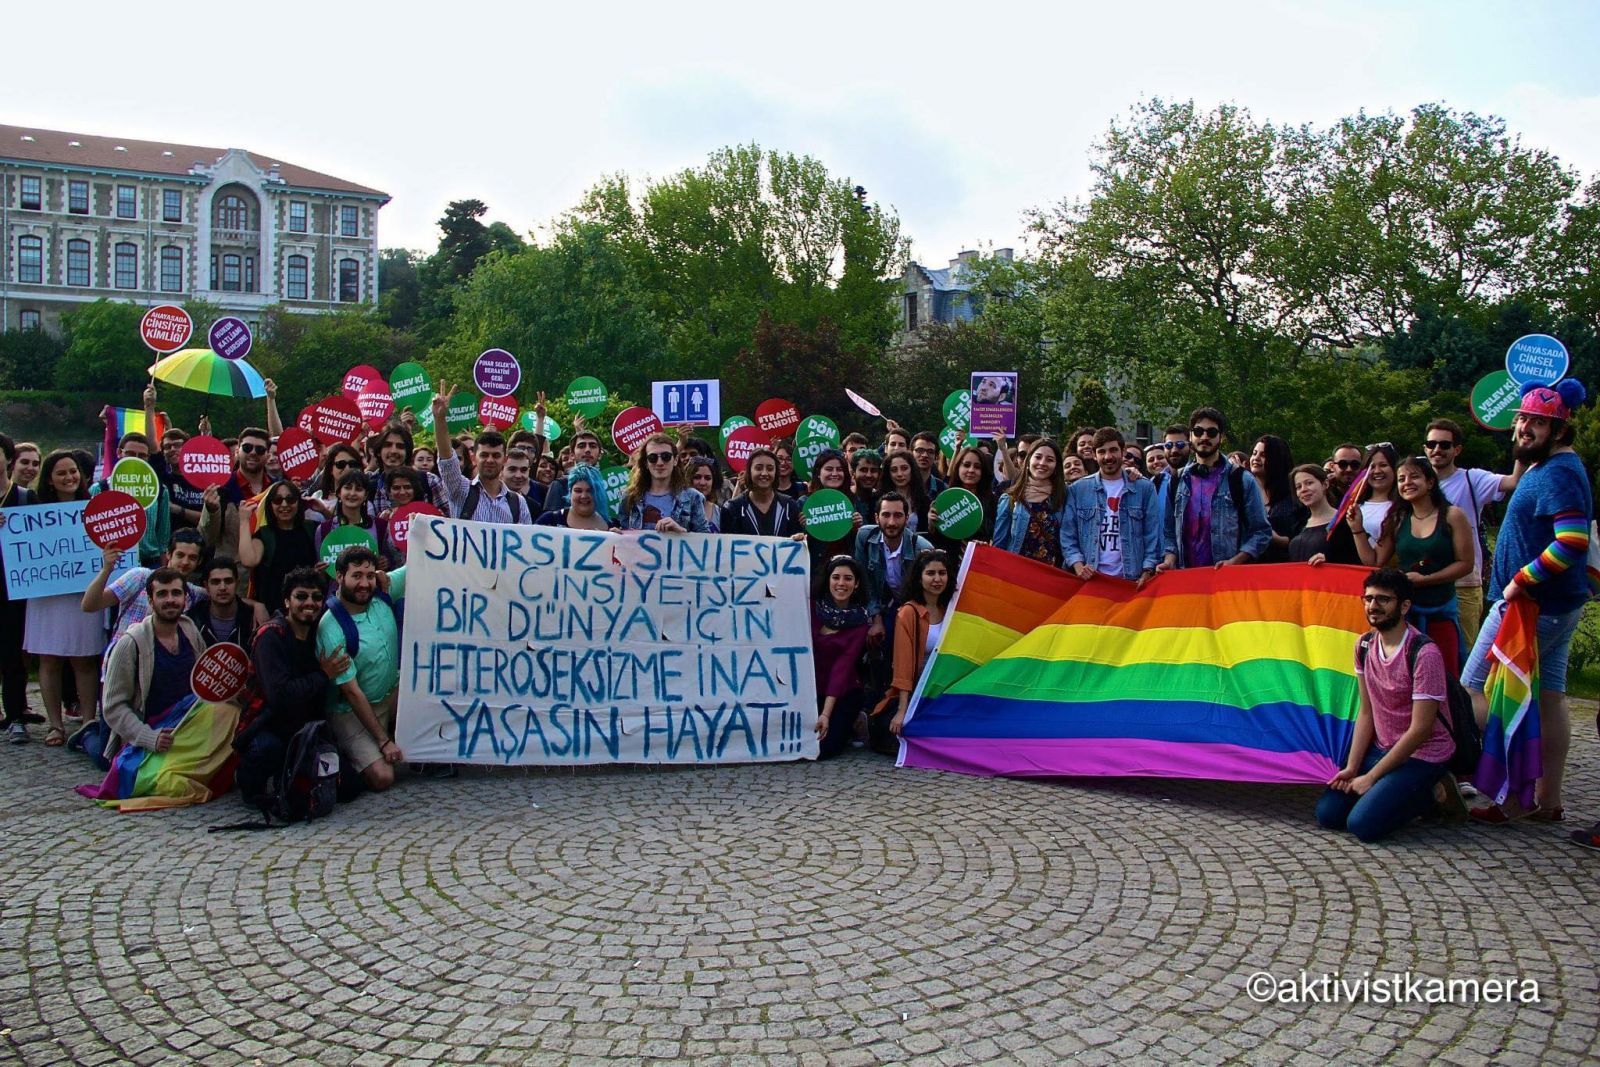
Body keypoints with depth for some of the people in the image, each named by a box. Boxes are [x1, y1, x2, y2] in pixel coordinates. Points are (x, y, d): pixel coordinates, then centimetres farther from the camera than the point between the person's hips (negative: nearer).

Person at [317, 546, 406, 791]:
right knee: (381, 778, -20)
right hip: (354, 710, -6)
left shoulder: (382, 593, -9)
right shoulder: (331, 629, -24)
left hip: (394, 693, 6)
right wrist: (383, 741, -20)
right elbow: (351, 692, -21)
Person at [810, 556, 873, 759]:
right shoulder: (811, 606, -1)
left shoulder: (861, 619, -6)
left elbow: (843, 665, -12)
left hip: (843, 693, -2)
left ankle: (850, 724, 15)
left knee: (822, 747, -17)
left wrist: (826, 713, -19)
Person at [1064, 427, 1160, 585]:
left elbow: (1152, 536, 3)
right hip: (1090, 578, 0)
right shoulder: (1077, 490, 6)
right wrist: (1078, 566, -11)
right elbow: (1068, 535, 4)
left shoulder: (1145, 488, 6)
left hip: (1131, 579, 0)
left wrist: (1147, 572, -8)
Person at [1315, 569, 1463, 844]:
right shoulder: (1364, 646, 2)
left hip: (1423, 755, -7)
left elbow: (1420, 729, -21)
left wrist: (1370, 777, -18)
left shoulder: (1424, 654, -21)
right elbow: (1366, 712, 5)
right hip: (1382, 748, 7)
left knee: (1363, 825, -21)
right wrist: (1351, 767, -5)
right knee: (1328, 813, -4)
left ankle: (1428, 795, 3)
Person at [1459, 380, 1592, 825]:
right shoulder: (1544, 468, 15)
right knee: (1549, 697, 11)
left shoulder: (1557, 473, -17)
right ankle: (1547, 801, 18)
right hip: (1560, 605, 10)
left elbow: (1573, 541, -30)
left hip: (1531, 604, -10)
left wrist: (1519, 582, -23)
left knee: (1475, 691, -6)